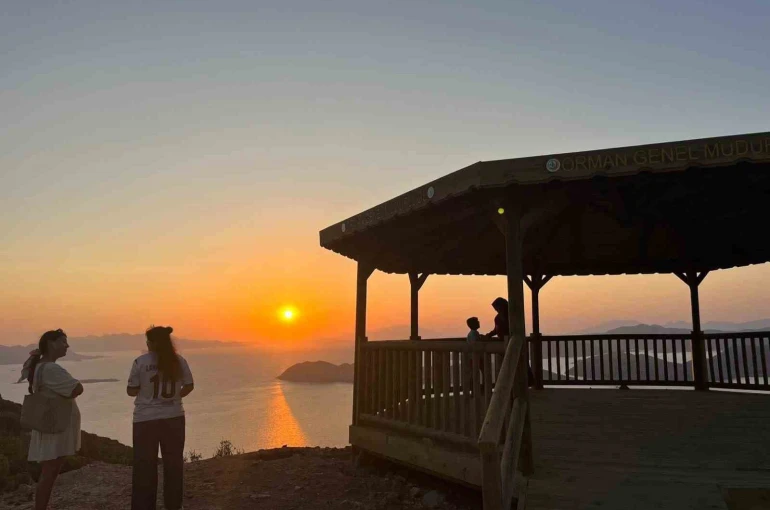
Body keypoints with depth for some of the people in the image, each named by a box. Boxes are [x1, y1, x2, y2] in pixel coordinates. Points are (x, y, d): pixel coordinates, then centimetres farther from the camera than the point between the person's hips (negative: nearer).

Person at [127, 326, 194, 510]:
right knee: (173, 463, 15)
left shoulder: (141, 362, -11)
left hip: (146, 419, -3)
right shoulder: (179, 361, -3)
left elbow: (131, 391, -4)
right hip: (174, 417, 3)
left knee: (145, 466, 8)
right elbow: (189, 386, 5)